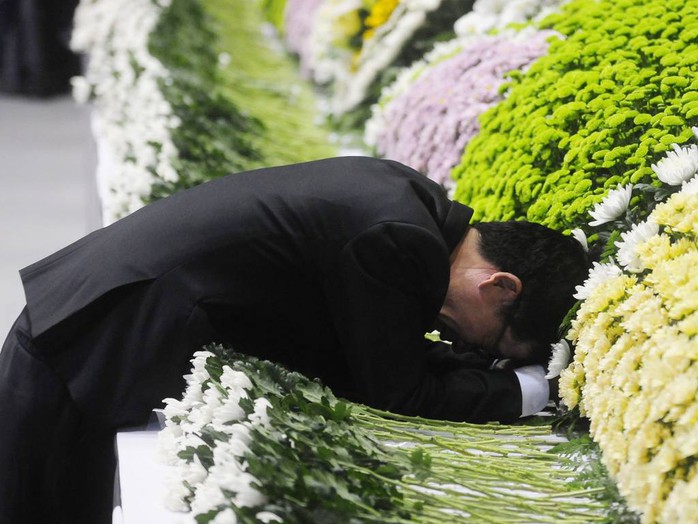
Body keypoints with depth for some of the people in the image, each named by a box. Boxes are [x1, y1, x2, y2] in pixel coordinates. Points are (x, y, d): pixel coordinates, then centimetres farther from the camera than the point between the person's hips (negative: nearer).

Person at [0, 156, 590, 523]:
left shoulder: (413, 200, 4)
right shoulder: (404, 243, -25)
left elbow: (385, 352, 14)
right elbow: (398, 392, -13)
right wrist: (525, 390, -5)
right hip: (89, 348, -9)